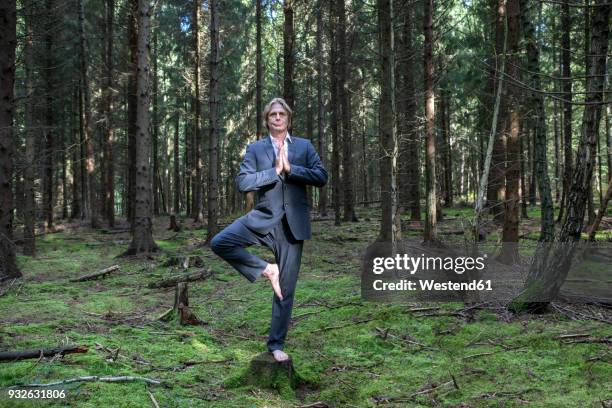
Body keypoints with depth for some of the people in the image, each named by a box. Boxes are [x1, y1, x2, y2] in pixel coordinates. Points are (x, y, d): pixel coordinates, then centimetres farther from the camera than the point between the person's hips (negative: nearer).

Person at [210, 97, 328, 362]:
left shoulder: (304, 146, 9)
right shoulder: (255, 149, 7)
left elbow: (322, 177, -3)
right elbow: (242, 183, -6)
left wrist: (290, 168, -12)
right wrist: (274, 171, -13)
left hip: (293, 224, 0)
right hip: (263, 219, 0)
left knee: (285, 289, 4)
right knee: (219, 243, -24)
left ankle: (276, 344, 18)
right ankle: (264, 269, -5)